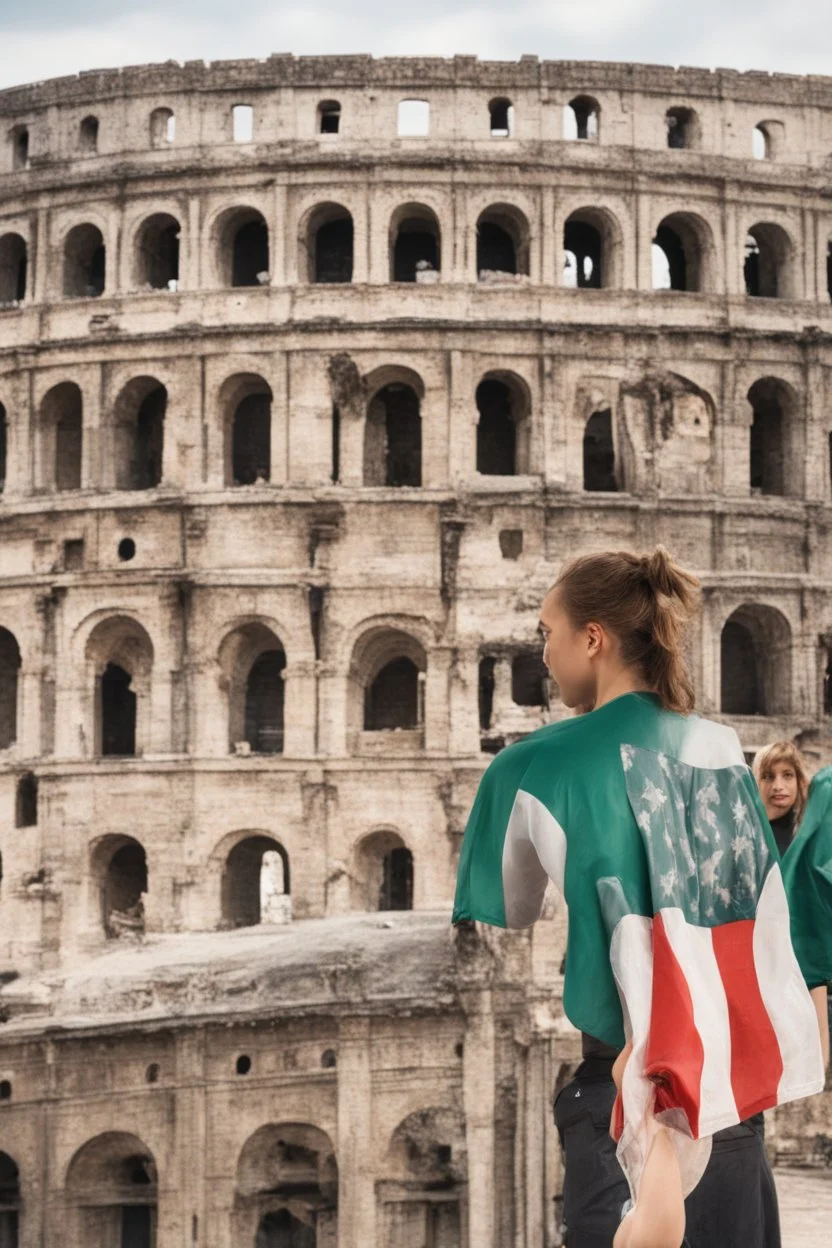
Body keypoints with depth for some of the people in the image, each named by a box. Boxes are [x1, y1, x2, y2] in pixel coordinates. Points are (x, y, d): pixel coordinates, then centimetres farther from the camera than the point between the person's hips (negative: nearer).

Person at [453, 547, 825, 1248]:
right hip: (736, 1085, 5)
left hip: (624, 1080, -5)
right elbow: (769, 917, 12)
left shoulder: (536, 768, -6)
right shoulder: (725, 751, 6)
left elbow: (493, 927, 6)